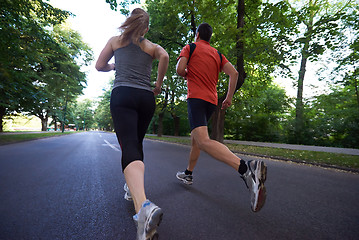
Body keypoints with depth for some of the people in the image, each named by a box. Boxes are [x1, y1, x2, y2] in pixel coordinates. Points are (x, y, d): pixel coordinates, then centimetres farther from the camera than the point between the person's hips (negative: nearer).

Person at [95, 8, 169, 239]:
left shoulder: (116, 40, 21)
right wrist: (158, 86, 8)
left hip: (122, 95, -2)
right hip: (146, 98, 3)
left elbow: (100, 65, 20)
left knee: (130, 148, -18)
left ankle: (144, 206, -38)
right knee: (137, 143, 19)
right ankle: (134, 186, 29)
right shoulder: (152, 46, 21)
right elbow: (165, 56, -1)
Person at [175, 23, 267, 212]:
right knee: (195, 136, 18)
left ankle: (246, 168, -42)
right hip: (212, 100, 7)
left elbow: (179, 69, -6)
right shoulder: (217, 53, 22)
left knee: (203, 141, -23)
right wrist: (229, 97, 11)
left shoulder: (190, 48, 10)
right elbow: (234, 73, 9)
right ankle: (188, 173, 30)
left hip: (195, 97, -7)